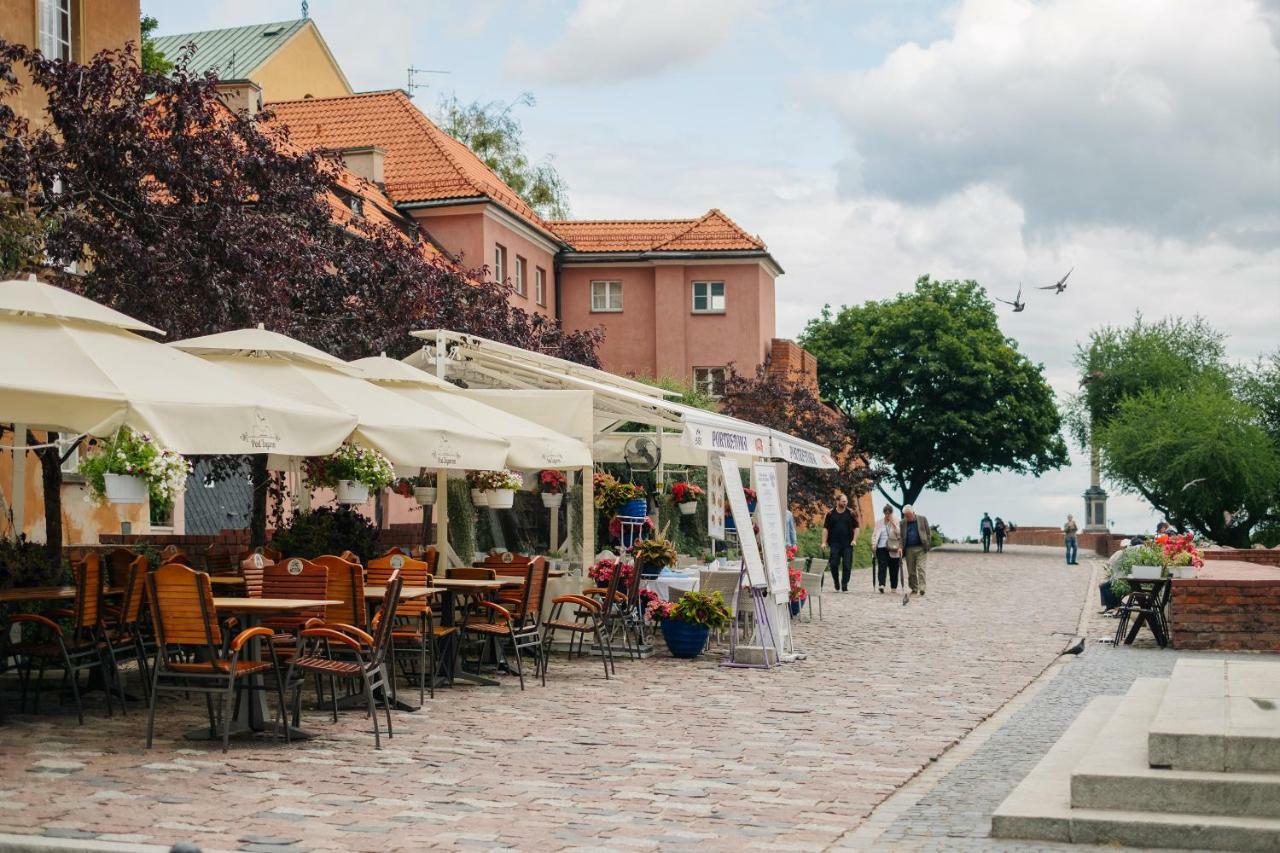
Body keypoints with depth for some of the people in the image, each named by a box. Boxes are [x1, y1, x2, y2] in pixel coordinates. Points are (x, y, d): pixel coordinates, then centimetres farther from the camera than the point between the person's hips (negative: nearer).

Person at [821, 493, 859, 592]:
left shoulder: (851, 513, 4)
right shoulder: (830, 514, 4)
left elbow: (856, 528, 5)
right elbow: (825, 528, 3)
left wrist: (854, 540, -7)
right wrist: (824, 542, -4)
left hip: (847, 544, 0)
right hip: (834, 544, 0)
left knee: (847, 565, -2)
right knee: (834, 564, -1)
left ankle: (844, 586, 4)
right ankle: (836, 582, 20)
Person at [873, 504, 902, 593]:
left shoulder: (896, 522, 7)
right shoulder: (879, 523, 13)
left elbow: (899, 533, -6)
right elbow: (875, 534, 13)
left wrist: (893, 523, -12)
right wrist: (874, 544, -1)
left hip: (893, 549, -1)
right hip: (882, 548, 1)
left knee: (893, 568, 3)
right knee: (882, 566, -14)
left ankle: (894, 587, 12)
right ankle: (882, 585, -22)